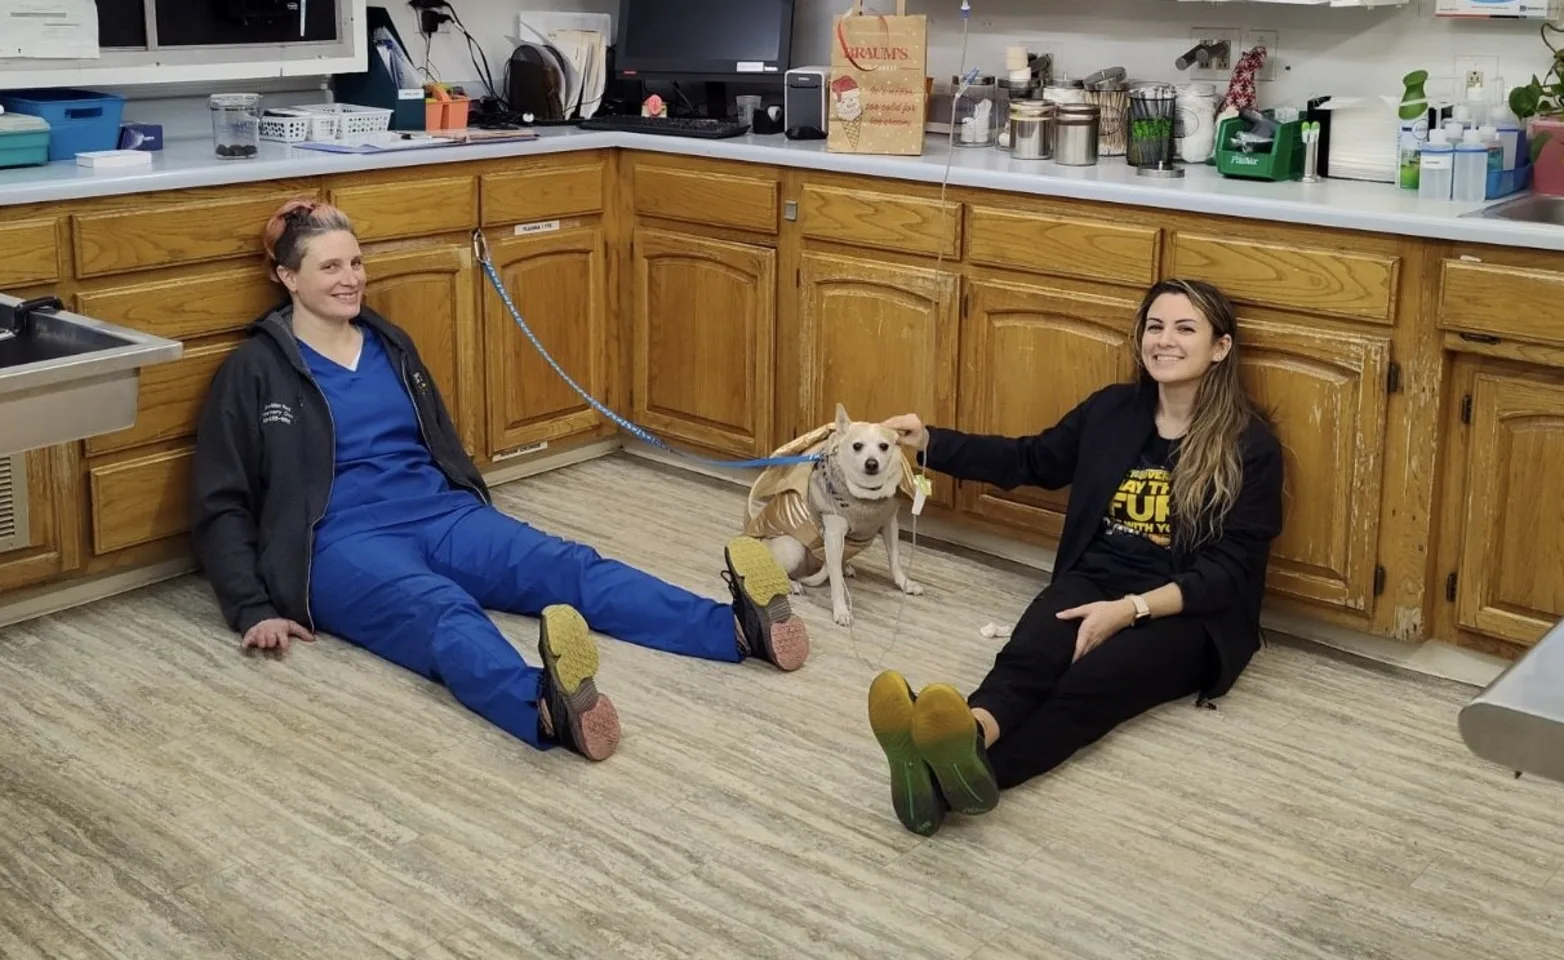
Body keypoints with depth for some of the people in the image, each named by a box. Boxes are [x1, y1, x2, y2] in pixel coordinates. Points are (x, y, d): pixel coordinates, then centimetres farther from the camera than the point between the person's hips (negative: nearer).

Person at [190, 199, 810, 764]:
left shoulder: (389, 345, 18)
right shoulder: (254, 373, 3)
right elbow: (222, 507, 2)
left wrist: (484, 529, 19)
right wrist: (253, 609, -8)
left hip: (439, 514, 6)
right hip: (345, 541, -6)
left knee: (570, 568, -21)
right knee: (443, 612, -39)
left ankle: (742, 627, -41)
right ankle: (548, 707, -71)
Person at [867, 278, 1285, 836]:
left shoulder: (1250, 445, -4)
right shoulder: (1112, 410, 10)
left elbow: (1231, 568, -10)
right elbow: (1030, 461, 24)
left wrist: (1132, 609, -23)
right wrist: (929, 443, 14)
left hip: (1192, 612, -4)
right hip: (1096, 581, 4)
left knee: (1096, 676, -36)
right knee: (1030, 653, -32)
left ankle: (953, 770, -63)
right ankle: (972, 733, -65)